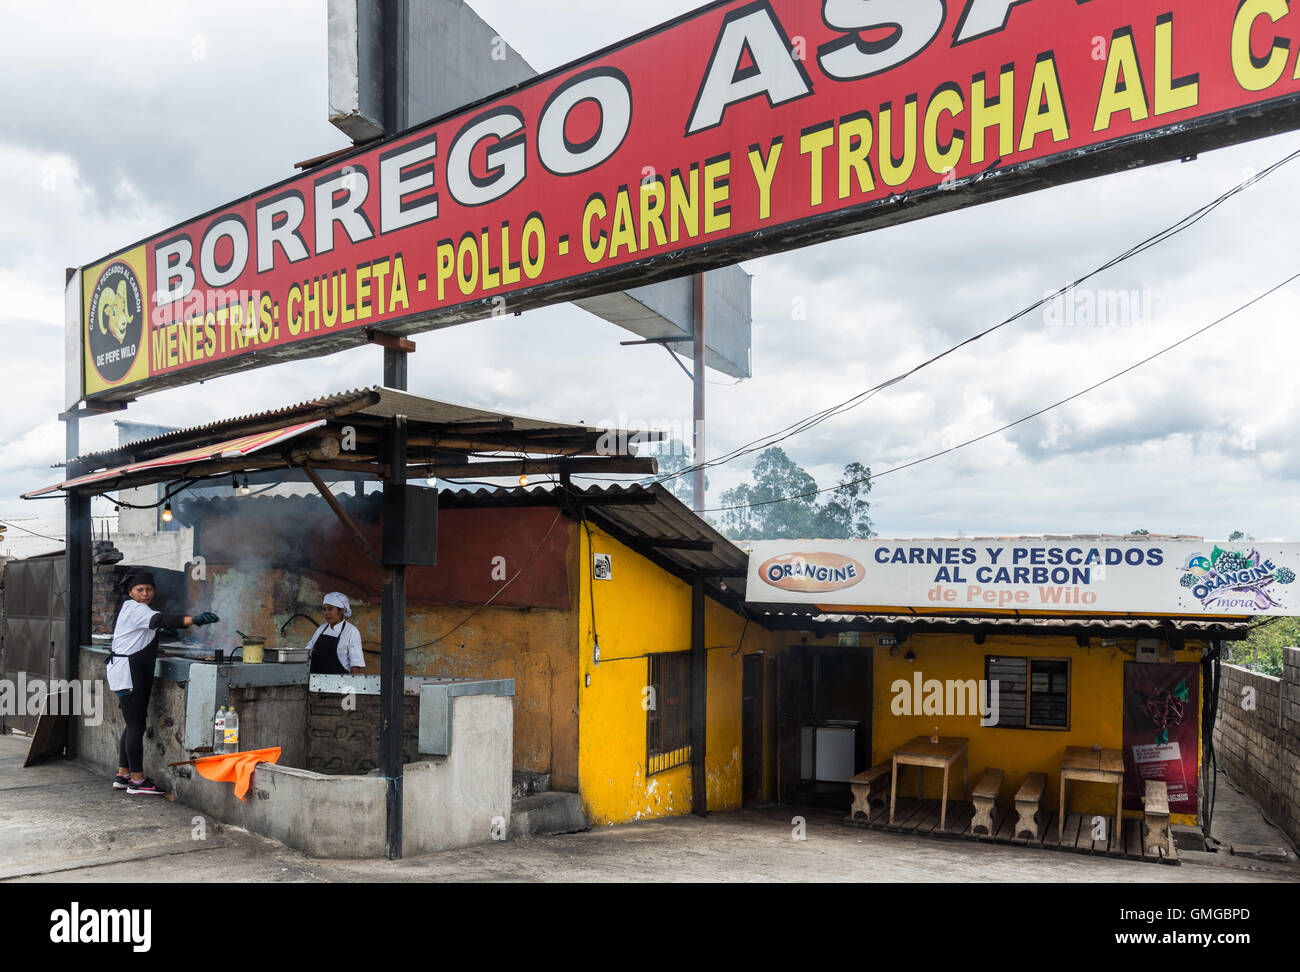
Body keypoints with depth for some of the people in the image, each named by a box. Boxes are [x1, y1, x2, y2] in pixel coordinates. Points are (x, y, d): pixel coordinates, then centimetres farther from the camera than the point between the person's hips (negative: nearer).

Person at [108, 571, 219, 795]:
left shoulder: (129, 609, 19)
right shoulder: (135, 609, -14)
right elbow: (161, 620, -31)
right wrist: (193, 620, -45)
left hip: (135, 675, 11)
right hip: (127, 673, -11)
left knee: (133, 725, 13)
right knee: (136, 725, -9)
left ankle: (122, 776, 19)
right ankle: (137, 781, -7)